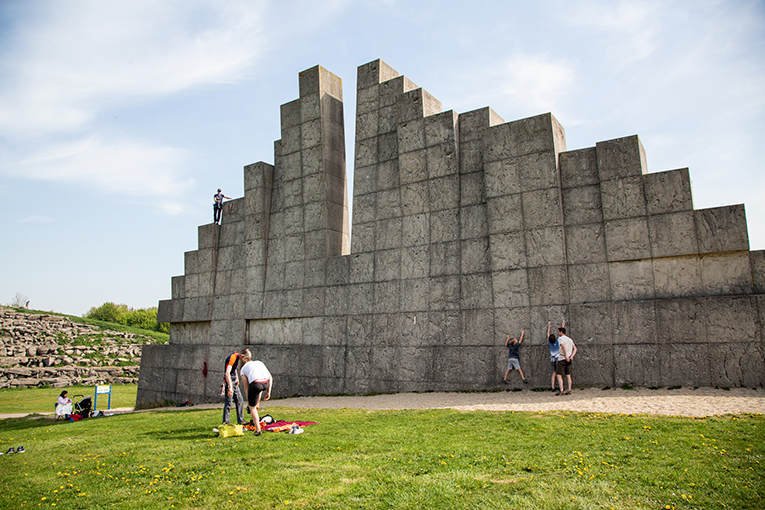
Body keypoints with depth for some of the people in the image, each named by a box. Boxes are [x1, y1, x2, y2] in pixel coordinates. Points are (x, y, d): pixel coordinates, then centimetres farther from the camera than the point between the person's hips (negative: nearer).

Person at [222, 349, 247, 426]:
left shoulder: (237, 356, 7)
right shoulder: (232, 358, -22)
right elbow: (227, 373, -32)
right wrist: (230, 387, -36)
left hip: (234, 382, 9)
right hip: (229, 382, -9)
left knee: (240, 401, 11)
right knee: (228, 403, -7)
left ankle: (240, 420, 19)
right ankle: (226, 422, 1)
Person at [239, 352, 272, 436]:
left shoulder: (243, 369, 24)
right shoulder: (259, 363, 32)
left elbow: (246, 387, 20)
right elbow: (270, 377, 22)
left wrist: (249, 401, 28)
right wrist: (268, 392, 22)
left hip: (255, 385, -4)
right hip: (266, 384, 4)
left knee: (252, 408, 18)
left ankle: (258, 430, 12)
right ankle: (257, 404, 41)